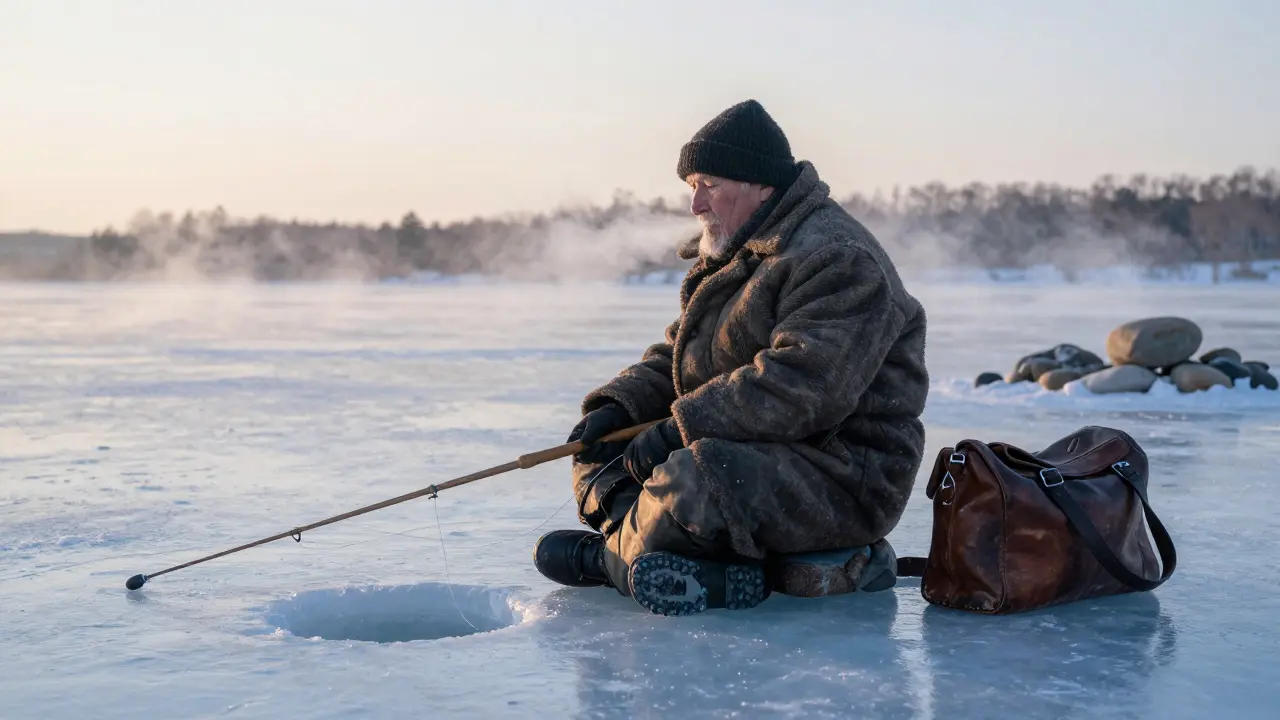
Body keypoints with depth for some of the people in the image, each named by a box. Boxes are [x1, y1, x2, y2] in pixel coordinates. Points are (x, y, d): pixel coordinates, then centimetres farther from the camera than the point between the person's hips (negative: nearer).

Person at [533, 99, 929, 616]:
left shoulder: (839, 261, -17)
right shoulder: (729, 258, 17)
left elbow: (805, 388, -29)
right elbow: (676, 357, 18)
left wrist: (682, 428, -27)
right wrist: (617, 407, -2)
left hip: (843, 478, -10)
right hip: (753, 454, 11)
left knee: (693, 479, -35)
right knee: (601, 450, 7)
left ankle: (613, 557, -4)